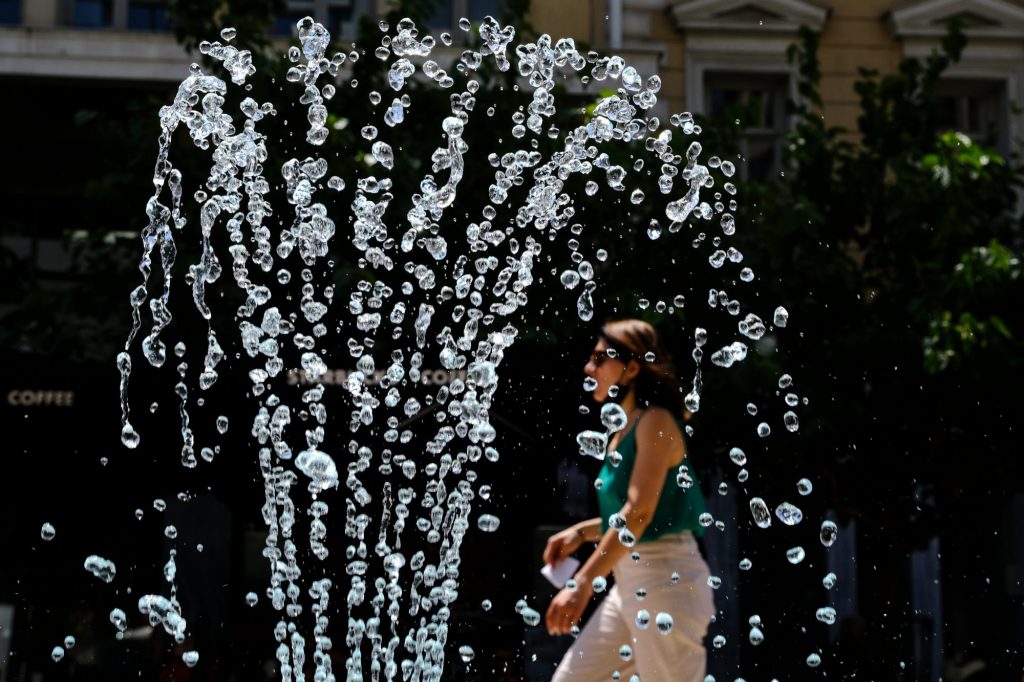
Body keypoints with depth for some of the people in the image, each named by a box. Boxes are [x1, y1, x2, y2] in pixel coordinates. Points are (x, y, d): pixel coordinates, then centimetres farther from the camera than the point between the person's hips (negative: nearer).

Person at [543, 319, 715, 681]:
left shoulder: (656, 421, -11)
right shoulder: (624, 431, 16)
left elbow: (640, 511, -22)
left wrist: (584, 582, -27)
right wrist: (580, 532, 16)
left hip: (665, 579, -10)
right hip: (631, 583, 10)